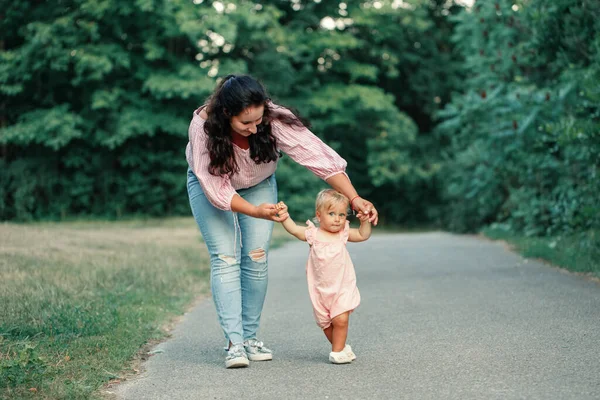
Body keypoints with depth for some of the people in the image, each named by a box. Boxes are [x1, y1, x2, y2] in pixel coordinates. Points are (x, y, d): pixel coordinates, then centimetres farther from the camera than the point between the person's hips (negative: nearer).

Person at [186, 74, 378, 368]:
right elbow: (217, 188, -35)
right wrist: (255, 211, -48)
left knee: (256, 258, -5)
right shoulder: (203, 127, -38)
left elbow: (318, 156, -35)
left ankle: (250, 336, 6)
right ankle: (234, 342, -15)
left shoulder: (274, 120, -35)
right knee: (225, 258, -13)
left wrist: (354, 198, -42)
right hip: (210, 183, -2)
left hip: (258, 184, 2)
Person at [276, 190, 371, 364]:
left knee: (340, 320, -15)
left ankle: (337, 351, 1)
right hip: (320, 289, 1)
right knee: (326, 324, 9)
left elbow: (363, 235, 8)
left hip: (342, 287, -1)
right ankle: (341, 346, 31)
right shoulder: (313, 234, -4)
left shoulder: (343, 233, 1)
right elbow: (293, 229, -4)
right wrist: (284, 215, -16)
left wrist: (364, 221, -7)